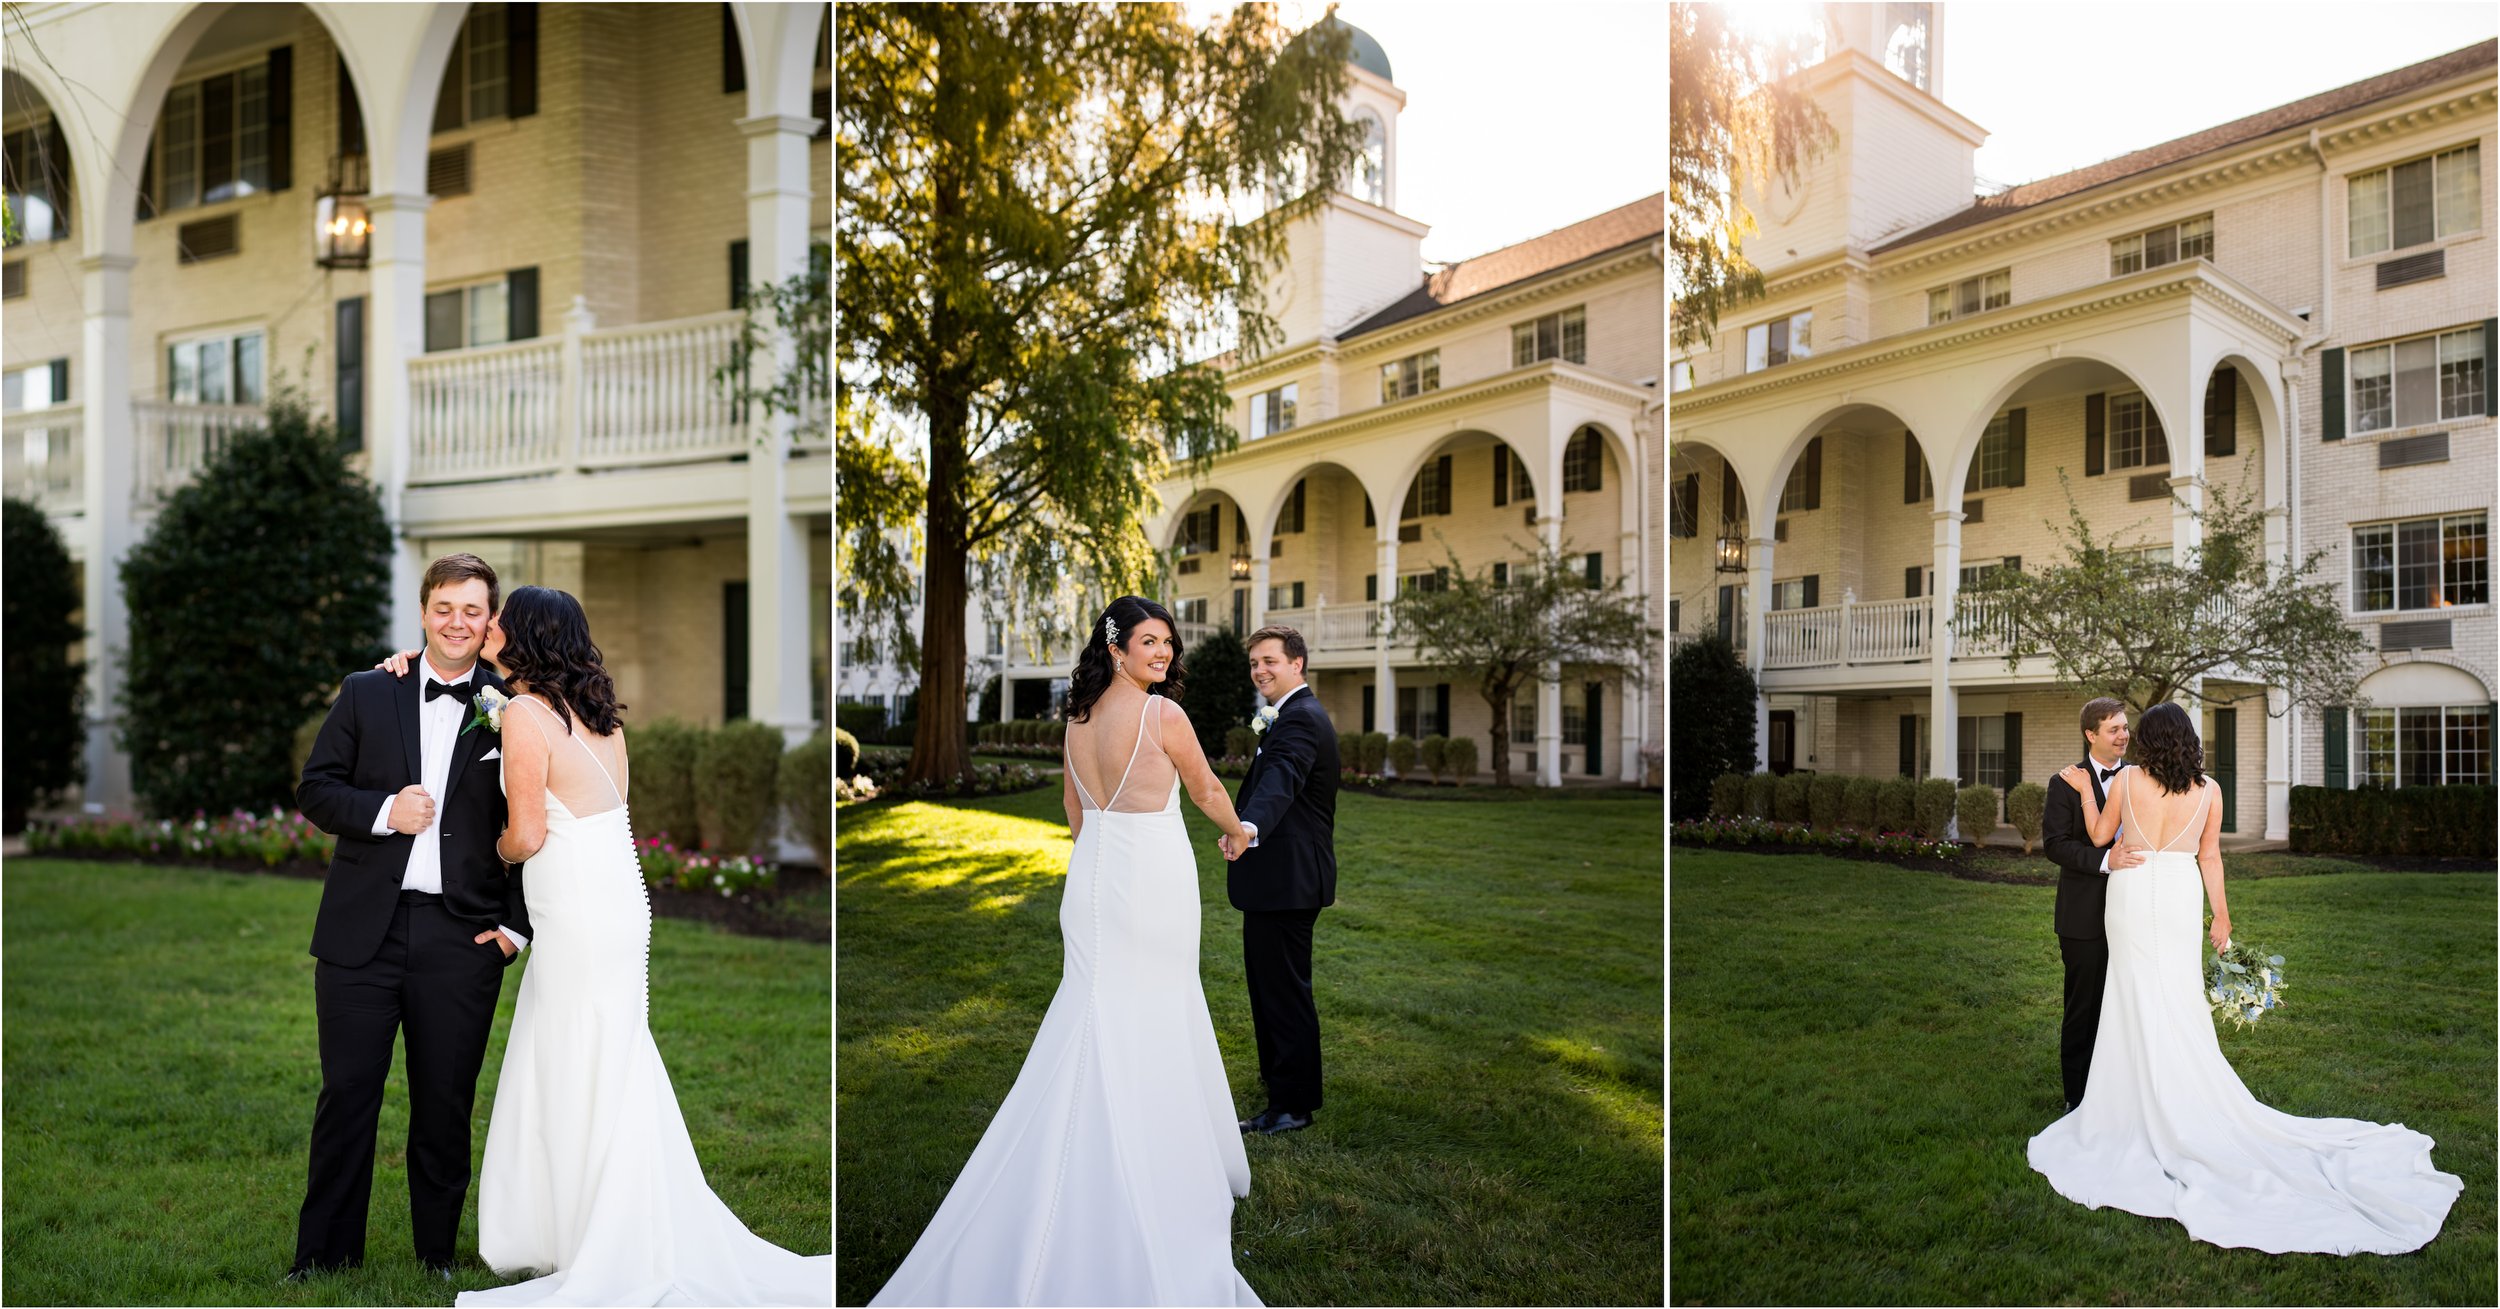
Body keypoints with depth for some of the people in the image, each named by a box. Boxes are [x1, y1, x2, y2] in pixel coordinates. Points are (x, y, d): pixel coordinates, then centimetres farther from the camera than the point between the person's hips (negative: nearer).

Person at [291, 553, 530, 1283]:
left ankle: (437, 1255, 25)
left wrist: (517, 924, -2)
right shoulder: (365, 694, 6)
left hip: (463, 938, -1)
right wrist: (383, 810, -13)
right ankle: (324, 1255, 24)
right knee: (347, 1095, 8)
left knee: (446, 1106, 9)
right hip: (363, 929, 1)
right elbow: (314, 789, 6)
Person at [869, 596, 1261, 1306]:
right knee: (1149, 1031, 6)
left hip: (1091, 879, 6)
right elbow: (1206, 791, 0)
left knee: (1097, 1025, 12)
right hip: (1153, 881, -6)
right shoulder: (1164, 715, -15)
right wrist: (1236, 831, 20)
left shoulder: (1078, 718, 4)